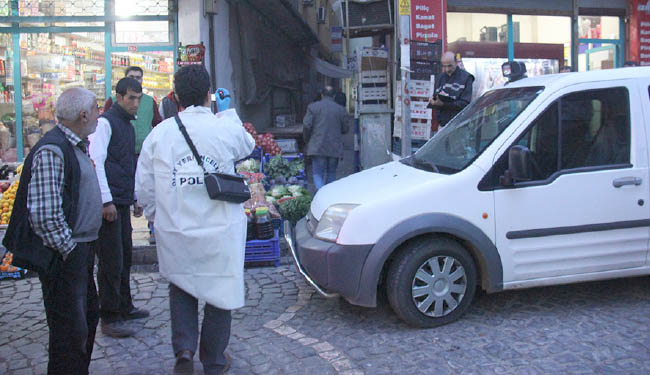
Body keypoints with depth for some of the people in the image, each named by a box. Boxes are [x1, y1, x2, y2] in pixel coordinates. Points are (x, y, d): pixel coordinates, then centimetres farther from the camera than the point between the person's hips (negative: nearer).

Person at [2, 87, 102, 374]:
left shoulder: (75, 146, 12)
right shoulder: (51, 151, -19)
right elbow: (45, 215, -25)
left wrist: (84, 248, 15)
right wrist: (69, 250, -16)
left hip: (80, 251, 10)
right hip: (64, 257, -10)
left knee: (88, 318, 21)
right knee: (71, 330, -2)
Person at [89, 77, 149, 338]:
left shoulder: (128, 125, 19)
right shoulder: (105, 122, -9)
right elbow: (96, 162, -16)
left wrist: (135, 198, 22)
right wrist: (107, 201, -19)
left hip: (123, 201, 9)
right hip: (109, 202, -9)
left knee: (125, 255, 15)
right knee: (112, 261, -5)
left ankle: (124, 307, 28)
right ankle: (109, 319, 4)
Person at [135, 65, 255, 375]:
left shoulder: (159, 133, -3)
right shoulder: (226, 128, -8)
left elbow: (143, 188, 2)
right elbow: (247, 146, 17)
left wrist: (157, 216, 19)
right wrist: (229, 112, 26)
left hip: (174, 232, 2)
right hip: (219, 233, -1)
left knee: (180, 289, 24)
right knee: (219, 293, 13)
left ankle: (183, 350, 12)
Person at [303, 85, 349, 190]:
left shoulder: (313, 107, 0)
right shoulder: (341, 109, 4)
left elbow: (306, 125, -5)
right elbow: (345, 129, 8)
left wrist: (307, 140, 10)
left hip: (318, 147, -2)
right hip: (335, 148, 2)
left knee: (318, 173, 1)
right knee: (331, 173, 15)